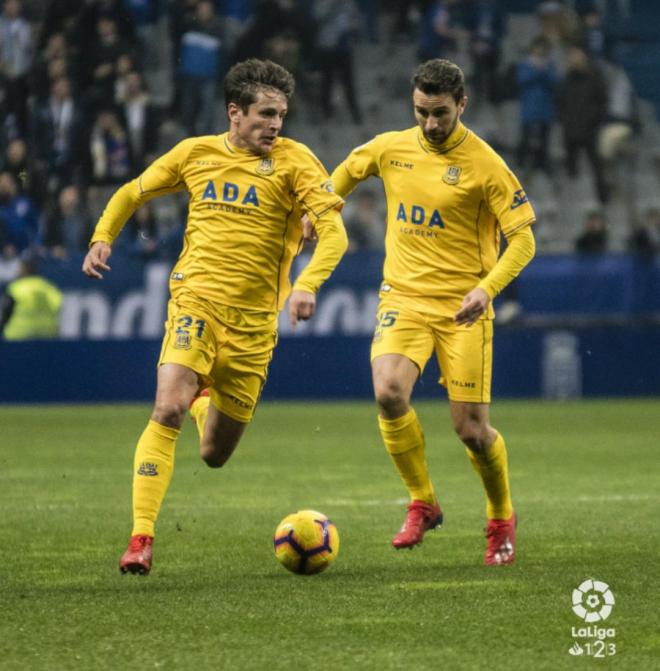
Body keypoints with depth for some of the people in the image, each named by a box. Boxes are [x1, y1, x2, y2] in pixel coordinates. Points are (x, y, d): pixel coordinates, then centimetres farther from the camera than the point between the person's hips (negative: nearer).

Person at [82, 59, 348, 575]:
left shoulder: (293, 160, -4)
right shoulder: (194, 153, 4)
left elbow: (334, 231, -12)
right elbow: (133, 193, 20)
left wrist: (307, 284, -28)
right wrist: (102, 238, 3)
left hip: (253, 319, 0)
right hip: (196, 301, 0)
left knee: (215, 456, 9)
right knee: (167, 410, -24)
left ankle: (204, 397, 46)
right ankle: (140, 539, -21)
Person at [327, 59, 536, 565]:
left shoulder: (484, 164, -9)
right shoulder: (390, 149, 3)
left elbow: (523, 238, -9)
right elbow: (345, 174, 25)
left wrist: (486, 288, -23)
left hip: (462, 308, -3)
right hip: (404, 298, 3)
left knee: (471, 427, -5)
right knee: (389, 393, -23)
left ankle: (501, 518, 23)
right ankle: (423, 504, -3)